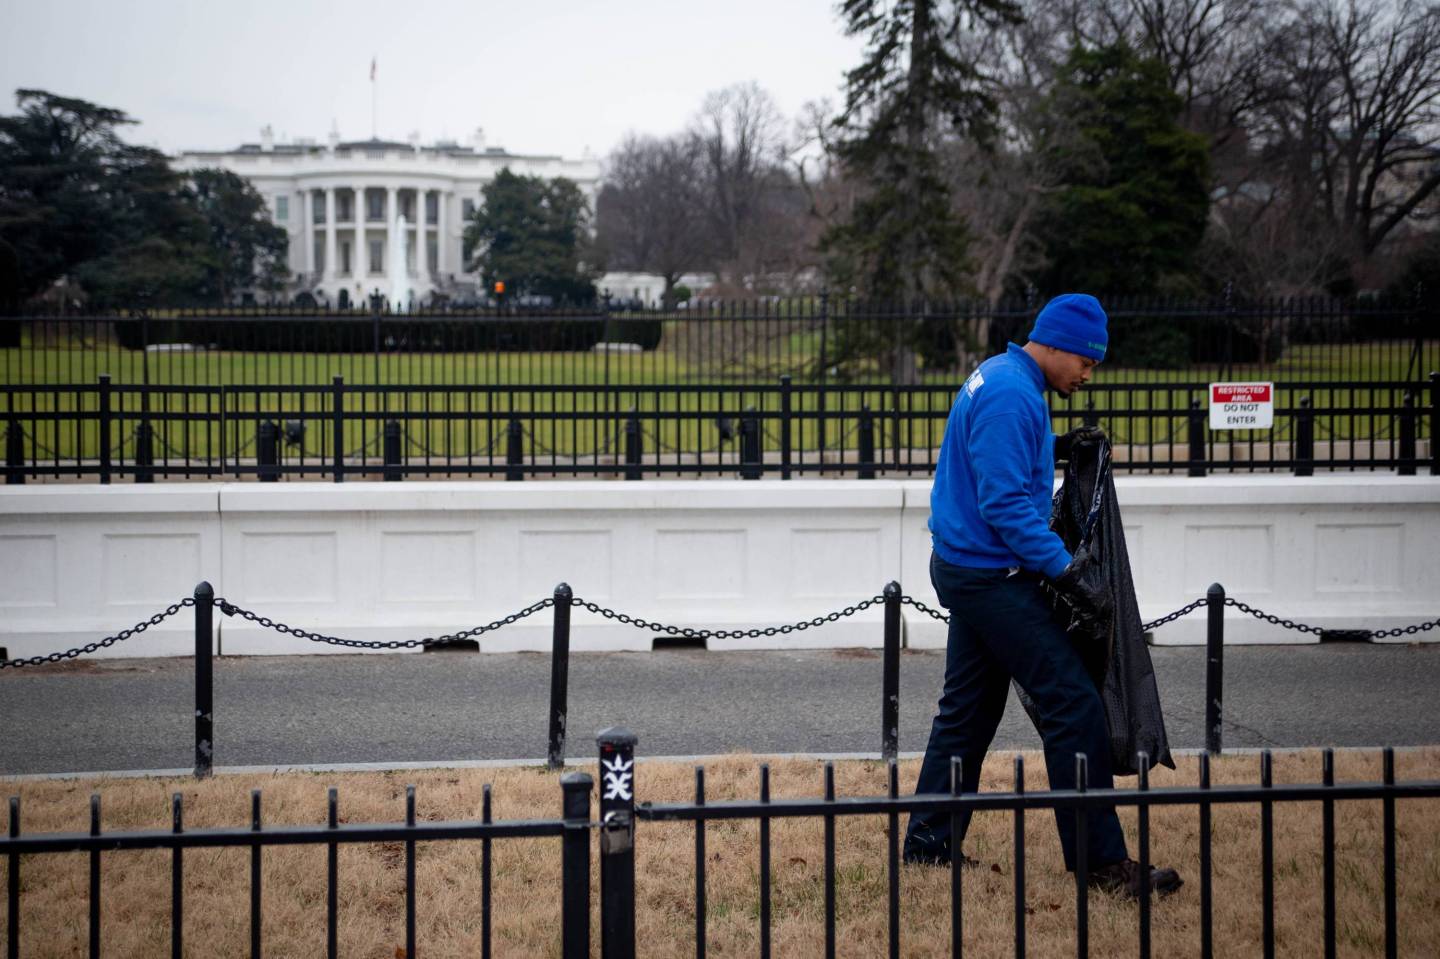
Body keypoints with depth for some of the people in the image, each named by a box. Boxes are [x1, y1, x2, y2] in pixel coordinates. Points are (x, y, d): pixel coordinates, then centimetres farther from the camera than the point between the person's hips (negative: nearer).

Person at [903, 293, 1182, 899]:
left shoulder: (997, 377, 13)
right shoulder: (1011, 396, -20)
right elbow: (1006, 502, -24)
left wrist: (1054, 447, 12)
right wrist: (1064, 570, -25)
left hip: (965, 570, 11)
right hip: (992, 576, -11)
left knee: (968, 710, 16)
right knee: (1073, 705, -9)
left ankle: (929, 844, 21)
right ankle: (1101, 861, -7)